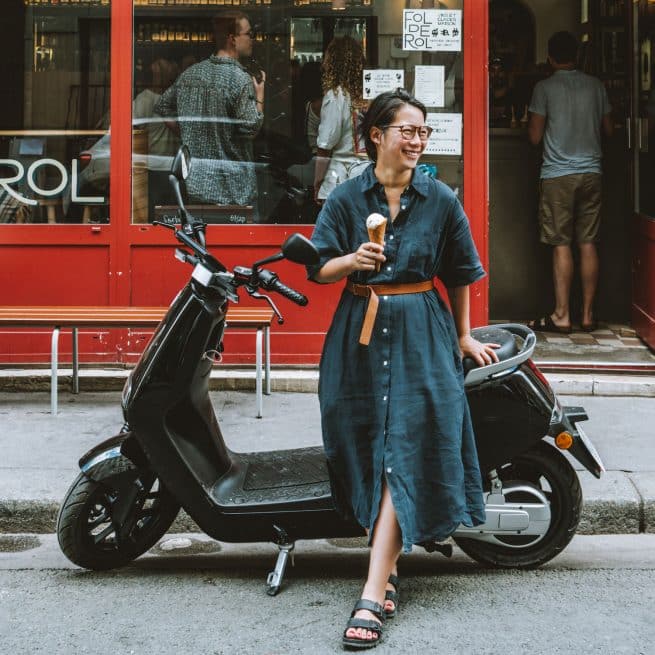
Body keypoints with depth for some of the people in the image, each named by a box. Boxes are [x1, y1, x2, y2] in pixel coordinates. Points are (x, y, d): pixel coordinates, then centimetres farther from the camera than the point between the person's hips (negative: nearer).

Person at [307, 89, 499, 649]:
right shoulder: (347, 198, 3)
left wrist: (463, 336, 17)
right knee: (366, 453, 5)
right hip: (360, 335, 2)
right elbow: (320, 270, 1)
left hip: (421, 337, -2)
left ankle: (372, 598, -14)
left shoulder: (441, 200, 3)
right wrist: (352, 260, -19)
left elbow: (458, 273, 12)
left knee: (402, 457, -10)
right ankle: (389, 570, 23)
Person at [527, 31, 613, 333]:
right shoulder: (595, 85, 6)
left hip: (557, 174, -3)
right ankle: (588, 314, 8)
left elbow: (535, 136, -4)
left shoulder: (545, 88, -6)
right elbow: (608, 129, 13)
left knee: (561, 245, -2)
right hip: (591, 172, 4)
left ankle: (561, 316, -1)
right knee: (588, 243, 5)